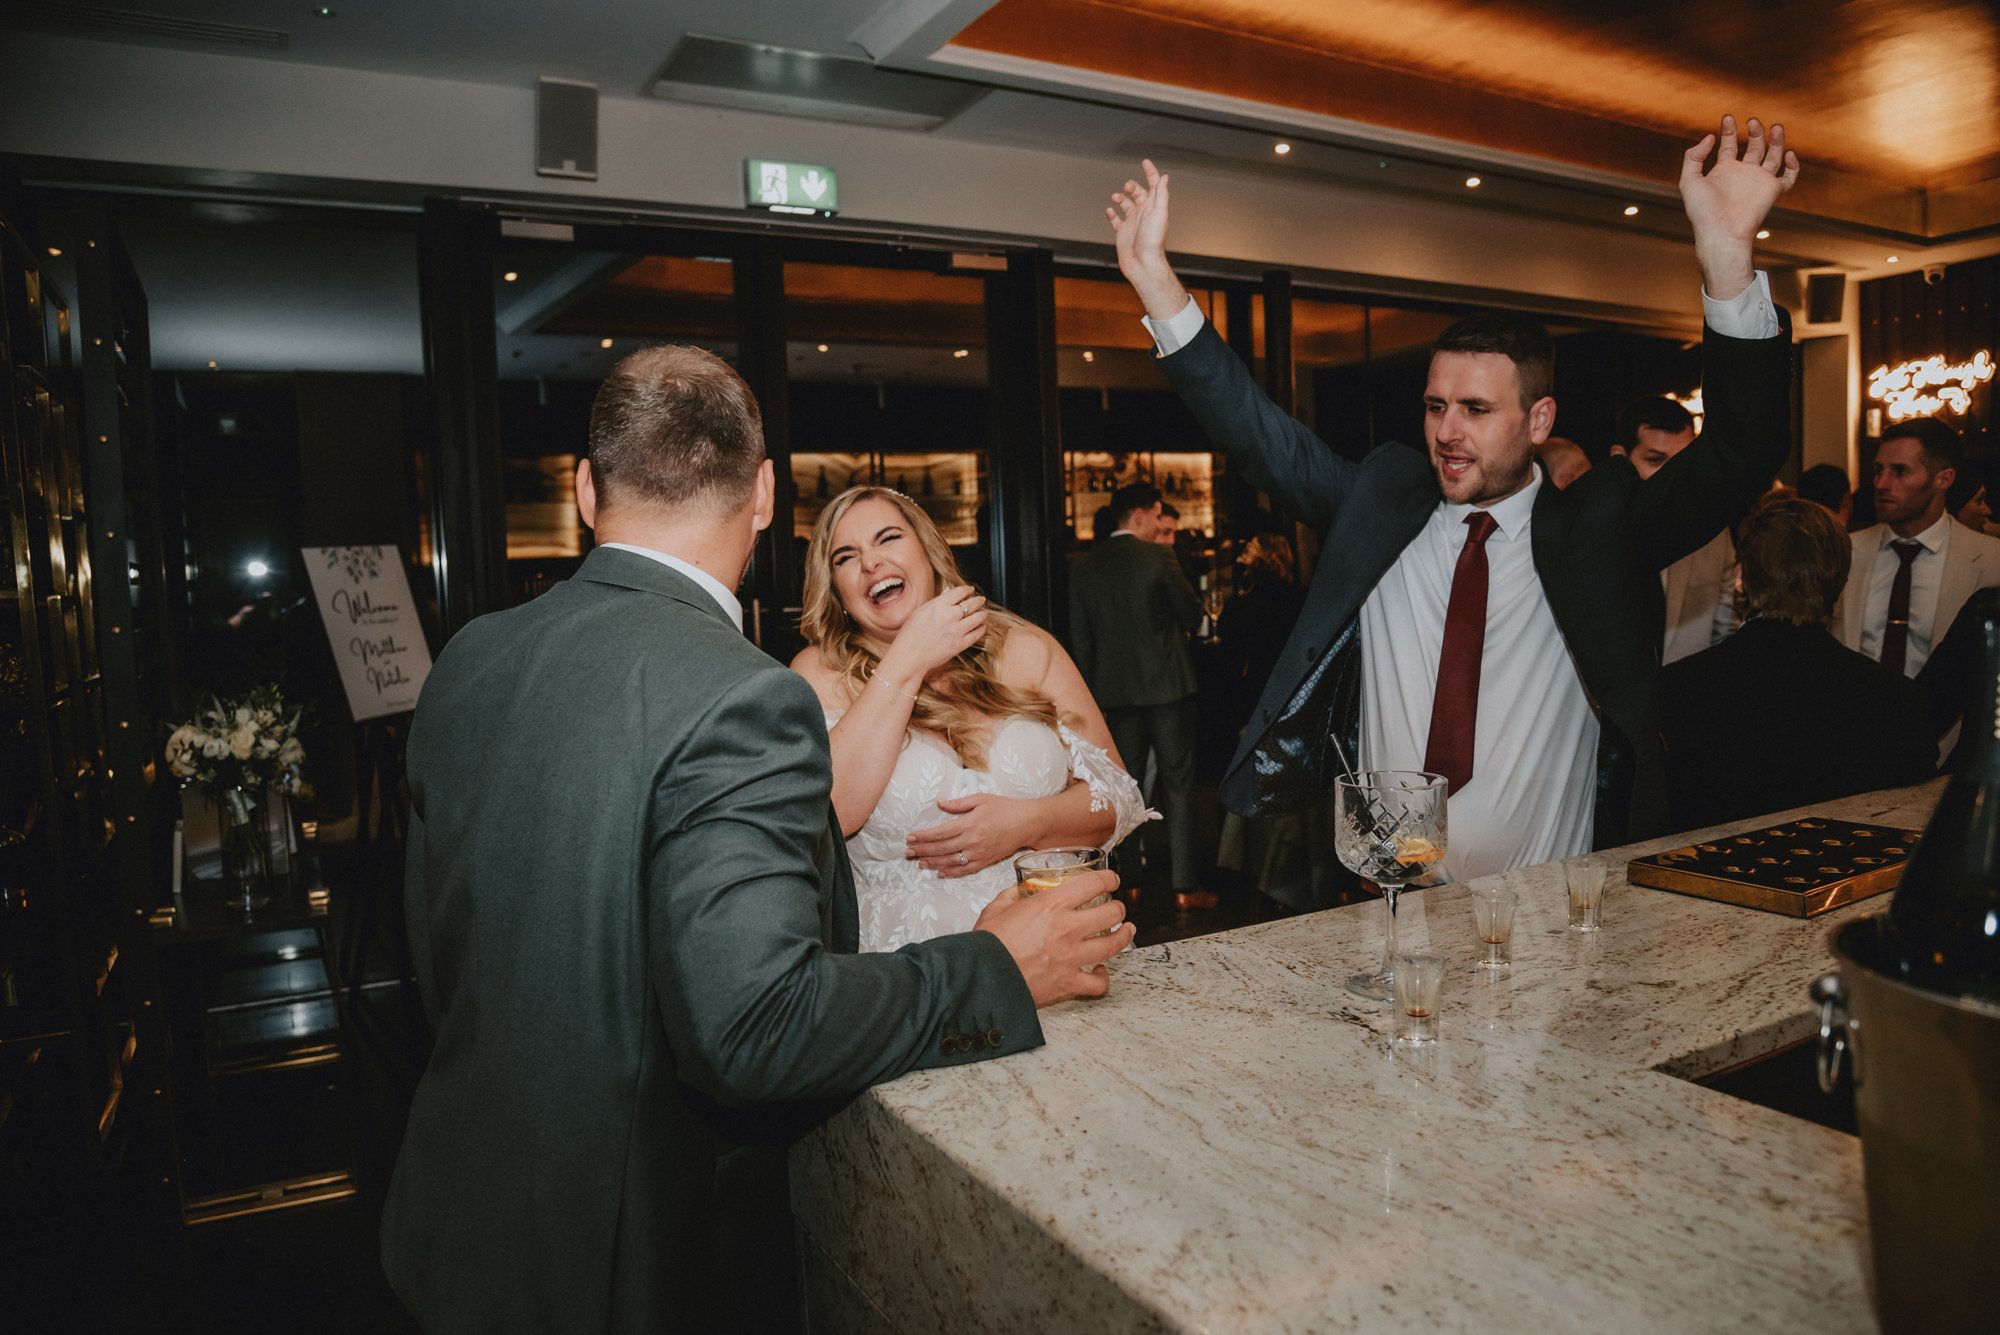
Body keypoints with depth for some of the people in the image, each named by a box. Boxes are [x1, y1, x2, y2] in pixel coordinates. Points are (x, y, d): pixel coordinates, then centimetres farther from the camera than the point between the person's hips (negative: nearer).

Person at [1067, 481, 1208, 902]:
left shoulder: (1082, 566, 4)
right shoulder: (1158, 557, -9)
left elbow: (1080, 636, 7)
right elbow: (1192, 616, -5)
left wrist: (1095, 689, 13)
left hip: (1115, 690, 4)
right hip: (1166, 685, -4)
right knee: (1177, 783, 3)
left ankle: (1128, 882, 16)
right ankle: (1185, 886, 3)